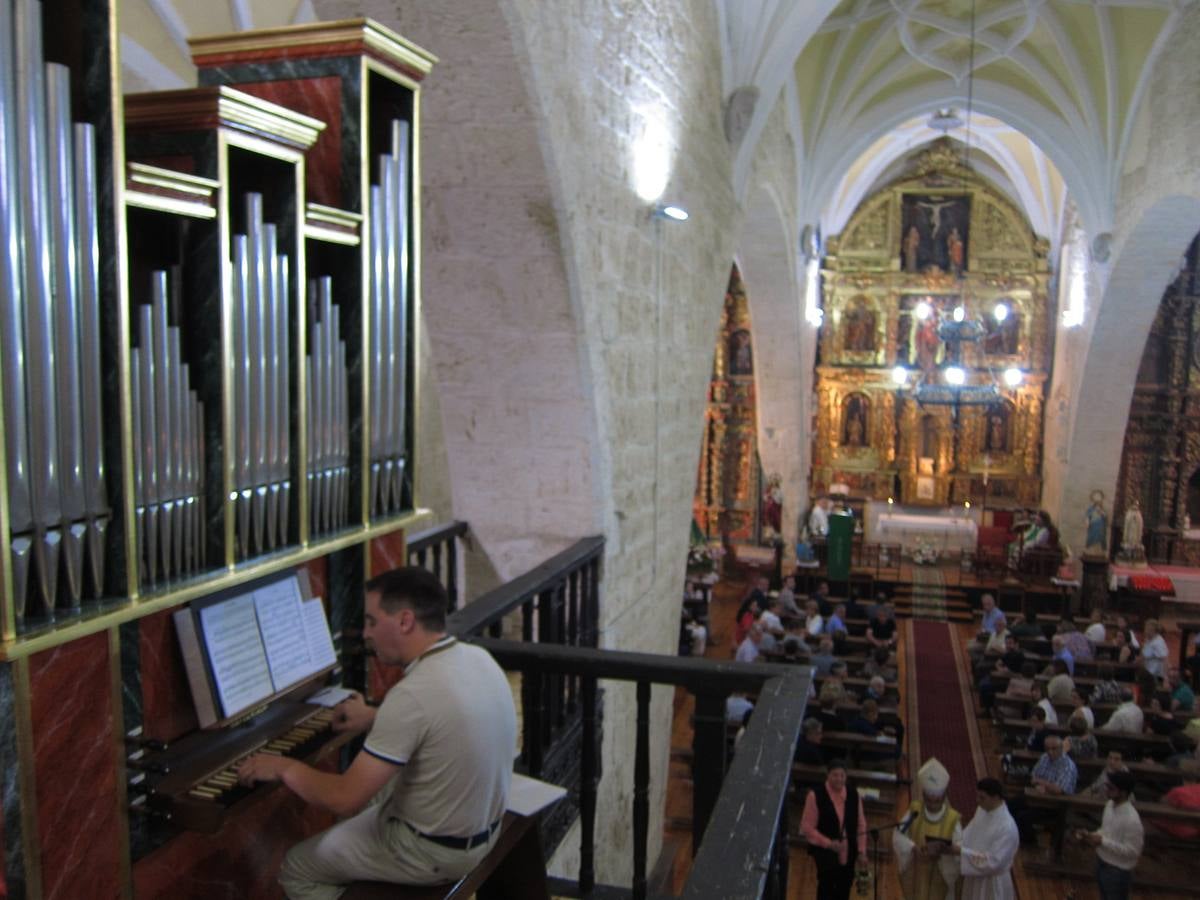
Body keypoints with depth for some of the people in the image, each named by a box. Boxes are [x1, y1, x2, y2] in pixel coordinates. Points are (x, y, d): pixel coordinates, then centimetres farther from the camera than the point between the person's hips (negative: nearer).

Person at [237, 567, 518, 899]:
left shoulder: (411, 695, -30)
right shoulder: (478, 658, -5)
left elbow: (346, 800, -26)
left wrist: (285, 767, -10)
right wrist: (376, 719, 22)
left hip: (434, 851, -8)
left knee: (296, 869, 12)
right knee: (371, 794, 30)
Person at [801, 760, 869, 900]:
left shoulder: (854, 795, 2)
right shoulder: (816, 795, -12)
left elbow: (861, 825, 9)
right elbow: (807, 827, -9)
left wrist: (861, 852, 4)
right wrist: (828, 843, -17)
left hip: (848, 855, 4)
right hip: (825, 852, -4)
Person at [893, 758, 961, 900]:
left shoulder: (952, 819, -17)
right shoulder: (914, 811, -13)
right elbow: (898, 836, -15)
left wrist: (943, 849, -38)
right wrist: (914, 849, -31)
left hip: (939, 874, -1)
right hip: (914, 872, 1)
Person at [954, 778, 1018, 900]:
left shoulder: (1007, 828, -31)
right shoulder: (983, 810, -6)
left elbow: (993, 862, -30)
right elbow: (970, 832, 7)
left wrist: (961, 852, -30)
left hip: (992, 883, -7)